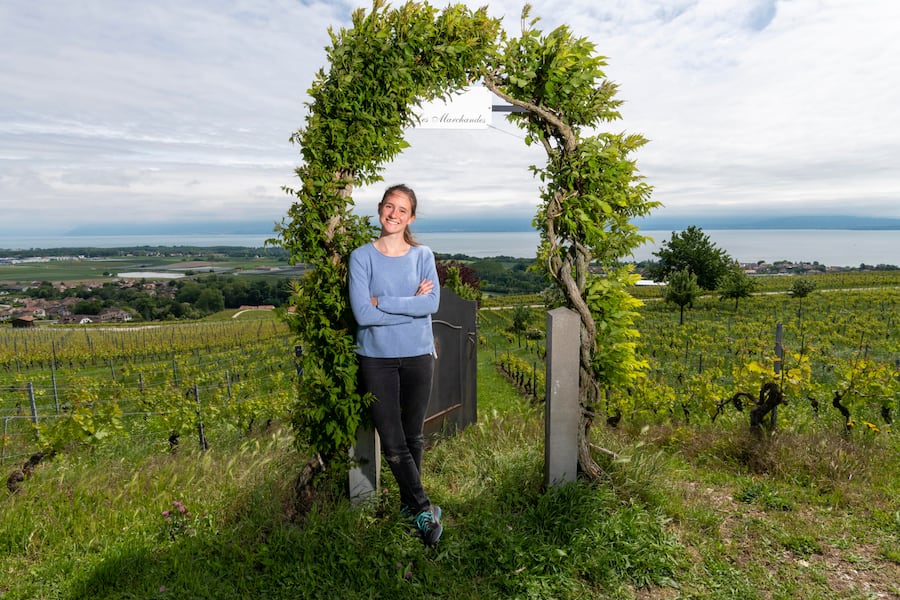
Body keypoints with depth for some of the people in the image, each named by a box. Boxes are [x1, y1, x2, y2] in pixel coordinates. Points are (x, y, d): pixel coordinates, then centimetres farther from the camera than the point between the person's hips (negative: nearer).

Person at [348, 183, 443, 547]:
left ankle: (408, 502, 36)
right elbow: (362, 313, -15)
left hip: (417, 356, 2)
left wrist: (382, 302, -18)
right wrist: (411, 304, -14)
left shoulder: (423, 255, 0)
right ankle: (424, 508, 15)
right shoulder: (362, 257, -5)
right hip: (376, 358, -1)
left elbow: (432, 304, -15)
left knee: (413, 436, 15)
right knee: (392, 443, -1)